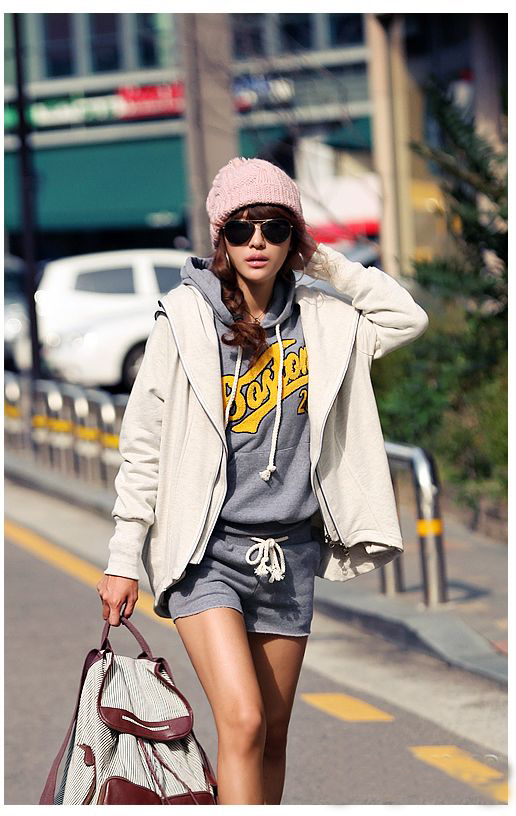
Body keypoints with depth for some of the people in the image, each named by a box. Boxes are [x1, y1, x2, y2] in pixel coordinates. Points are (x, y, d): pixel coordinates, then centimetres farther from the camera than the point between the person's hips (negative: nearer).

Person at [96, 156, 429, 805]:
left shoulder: (317, 320, 6)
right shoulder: (186, 317, -4)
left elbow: (406, 317, 14)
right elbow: (143, 446, -1)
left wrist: (327, 264, 6)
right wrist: (124, 560, -1)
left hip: (290, 551, 4)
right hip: (207, 548, -4)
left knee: (273, 738, 8)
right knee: (242, 723, -20)